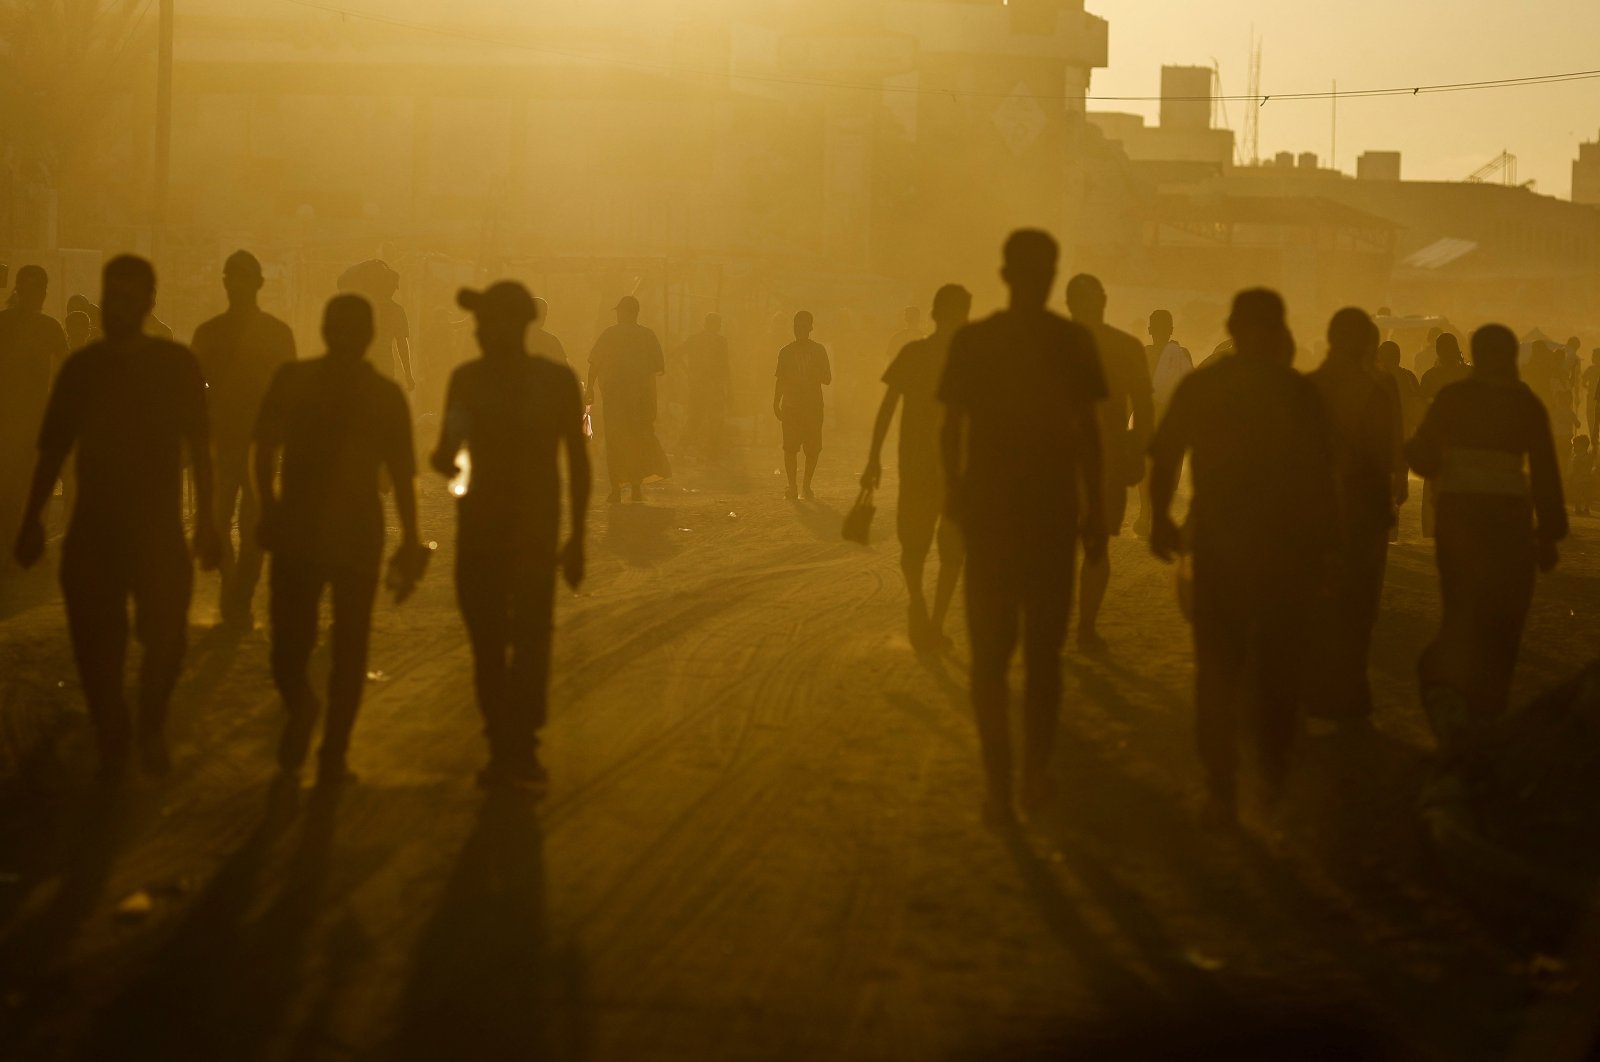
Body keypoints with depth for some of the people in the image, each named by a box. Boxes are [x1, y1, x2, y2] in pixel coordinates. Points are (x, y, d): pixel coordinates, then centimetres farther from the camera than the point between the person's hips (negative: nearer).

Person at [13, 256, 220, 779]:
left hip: (158, 526, -1)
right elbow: (53, 448, 8)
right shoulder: (81, 367, 3)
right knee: (96, 643, -1)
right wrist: (32, 518, 4)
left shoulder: (177, 364, -1)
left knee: (165, 638, -8)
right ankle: (112, 741, 19)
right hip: (92, 526, 2)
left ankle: (151, 730, 18)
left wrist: (206, 520, -2)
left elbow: (199, 447, 2)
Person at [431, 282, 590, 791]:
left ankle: (519, 750, -13)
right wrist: (445, 456, -22)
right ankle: (505, 749, 10)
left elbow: (577, 459, 4)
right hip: (479, 528, 3)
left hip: (536, 528, -3)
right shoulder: (467, 380, 4)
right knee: (487, 640, 2)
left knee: (530, 635, -13)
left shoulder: (557, 381, -2)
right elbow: (446, 454, 4)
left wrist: (577, 537, 1)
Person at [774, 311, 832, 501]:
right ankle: (792, 487, 1)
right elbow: (780, 380, 12)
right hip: (790, 405, 0)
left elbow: (827, 379, 4)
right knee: (790, 448, -5)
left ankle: (807, 486, 8)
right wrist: (776, 404, 5)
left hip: (813, 406, 0)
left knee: (813, 448, -2)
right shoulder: (786, 352, 7)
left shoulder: (818, 350, 4)